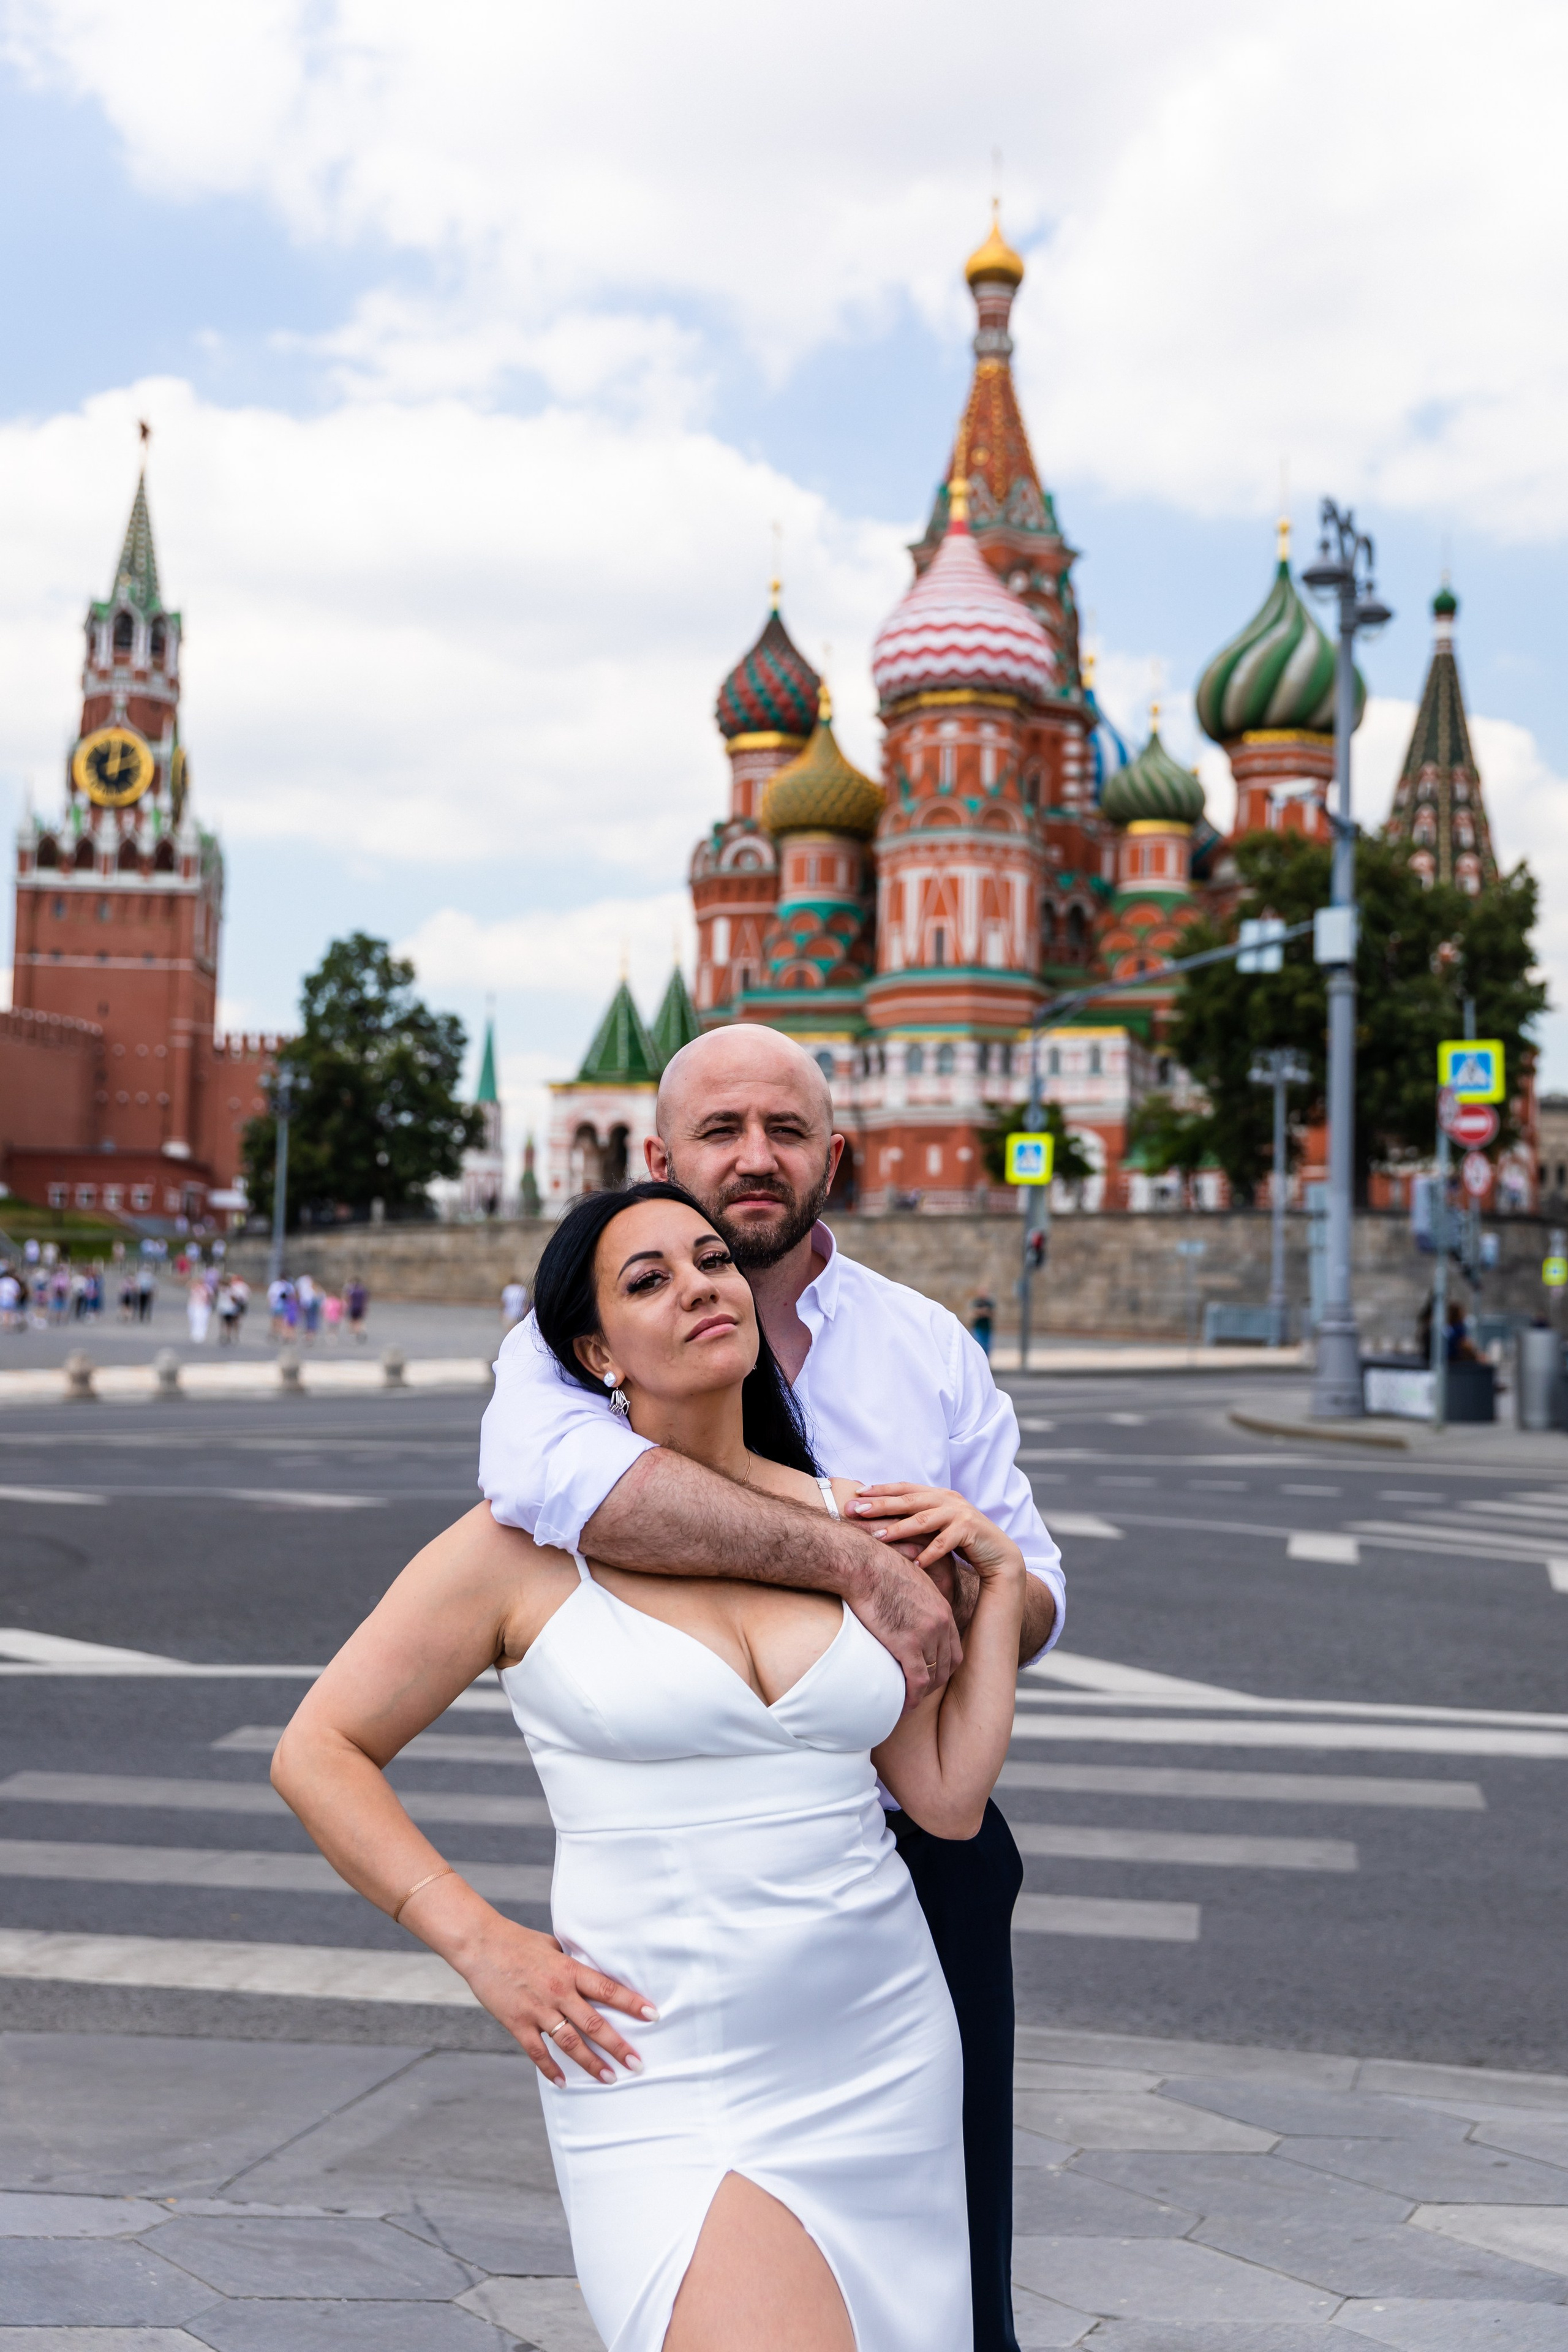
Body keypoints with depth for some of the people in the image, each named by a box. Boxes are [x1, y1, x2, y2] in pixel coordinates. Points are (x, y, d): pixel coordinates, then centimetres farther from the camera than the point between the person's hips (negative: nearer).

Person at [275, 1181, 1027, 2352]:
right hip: (668, 2079, -4)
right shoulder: (531, 1544, -4)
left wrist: (1000, 1576, 4)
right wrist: (482, 1944, -8)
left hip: (886, 2066, 5)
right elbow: (318, 1751, 0)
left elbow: (951, 1798, 9)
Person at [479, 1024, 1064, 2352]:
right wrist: (851, 1559, -32)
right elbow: (545, 1473, -30)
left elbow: (1036, 1612, 9)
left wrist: (953, 1569, -16)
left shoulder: (930, 1347, 8)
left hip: (924, 1869, 3)